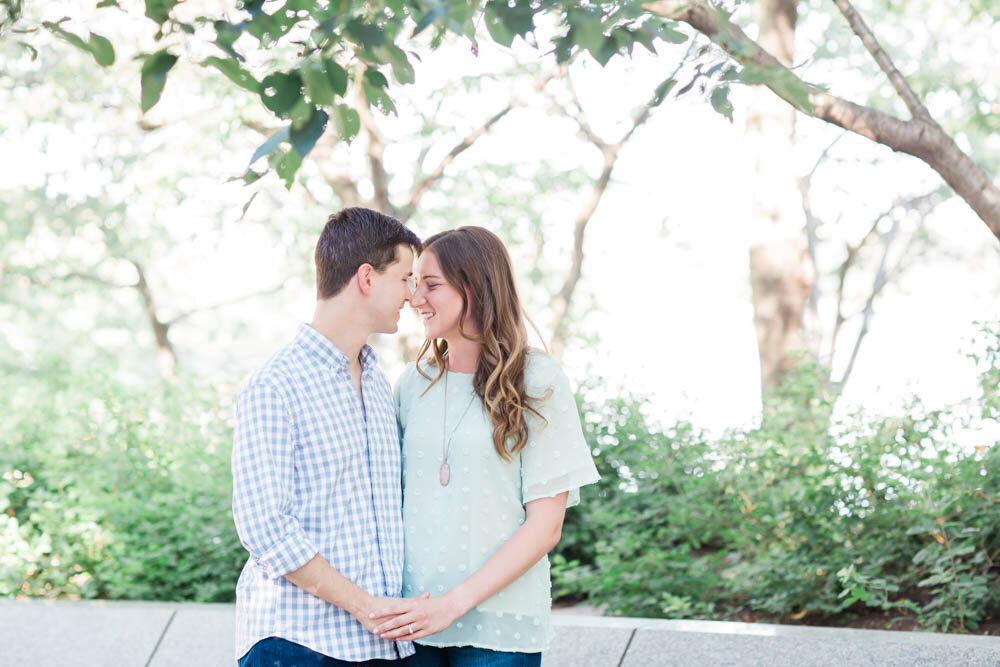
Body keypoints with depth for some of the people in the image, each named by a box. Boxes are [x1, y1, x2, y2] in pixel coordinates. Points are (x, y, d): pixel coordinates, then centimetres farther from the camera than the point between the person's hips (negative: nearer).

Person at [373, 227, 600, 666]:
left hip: (498, 628, -3)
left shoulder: (537, 382, -4)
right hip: (411, 620, 3)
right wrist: (388, 603, -7)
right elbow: (397, 499, 11)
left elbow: (545, 527, -7)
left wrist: (453, 604, -16)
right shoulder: (414, 383, 8)